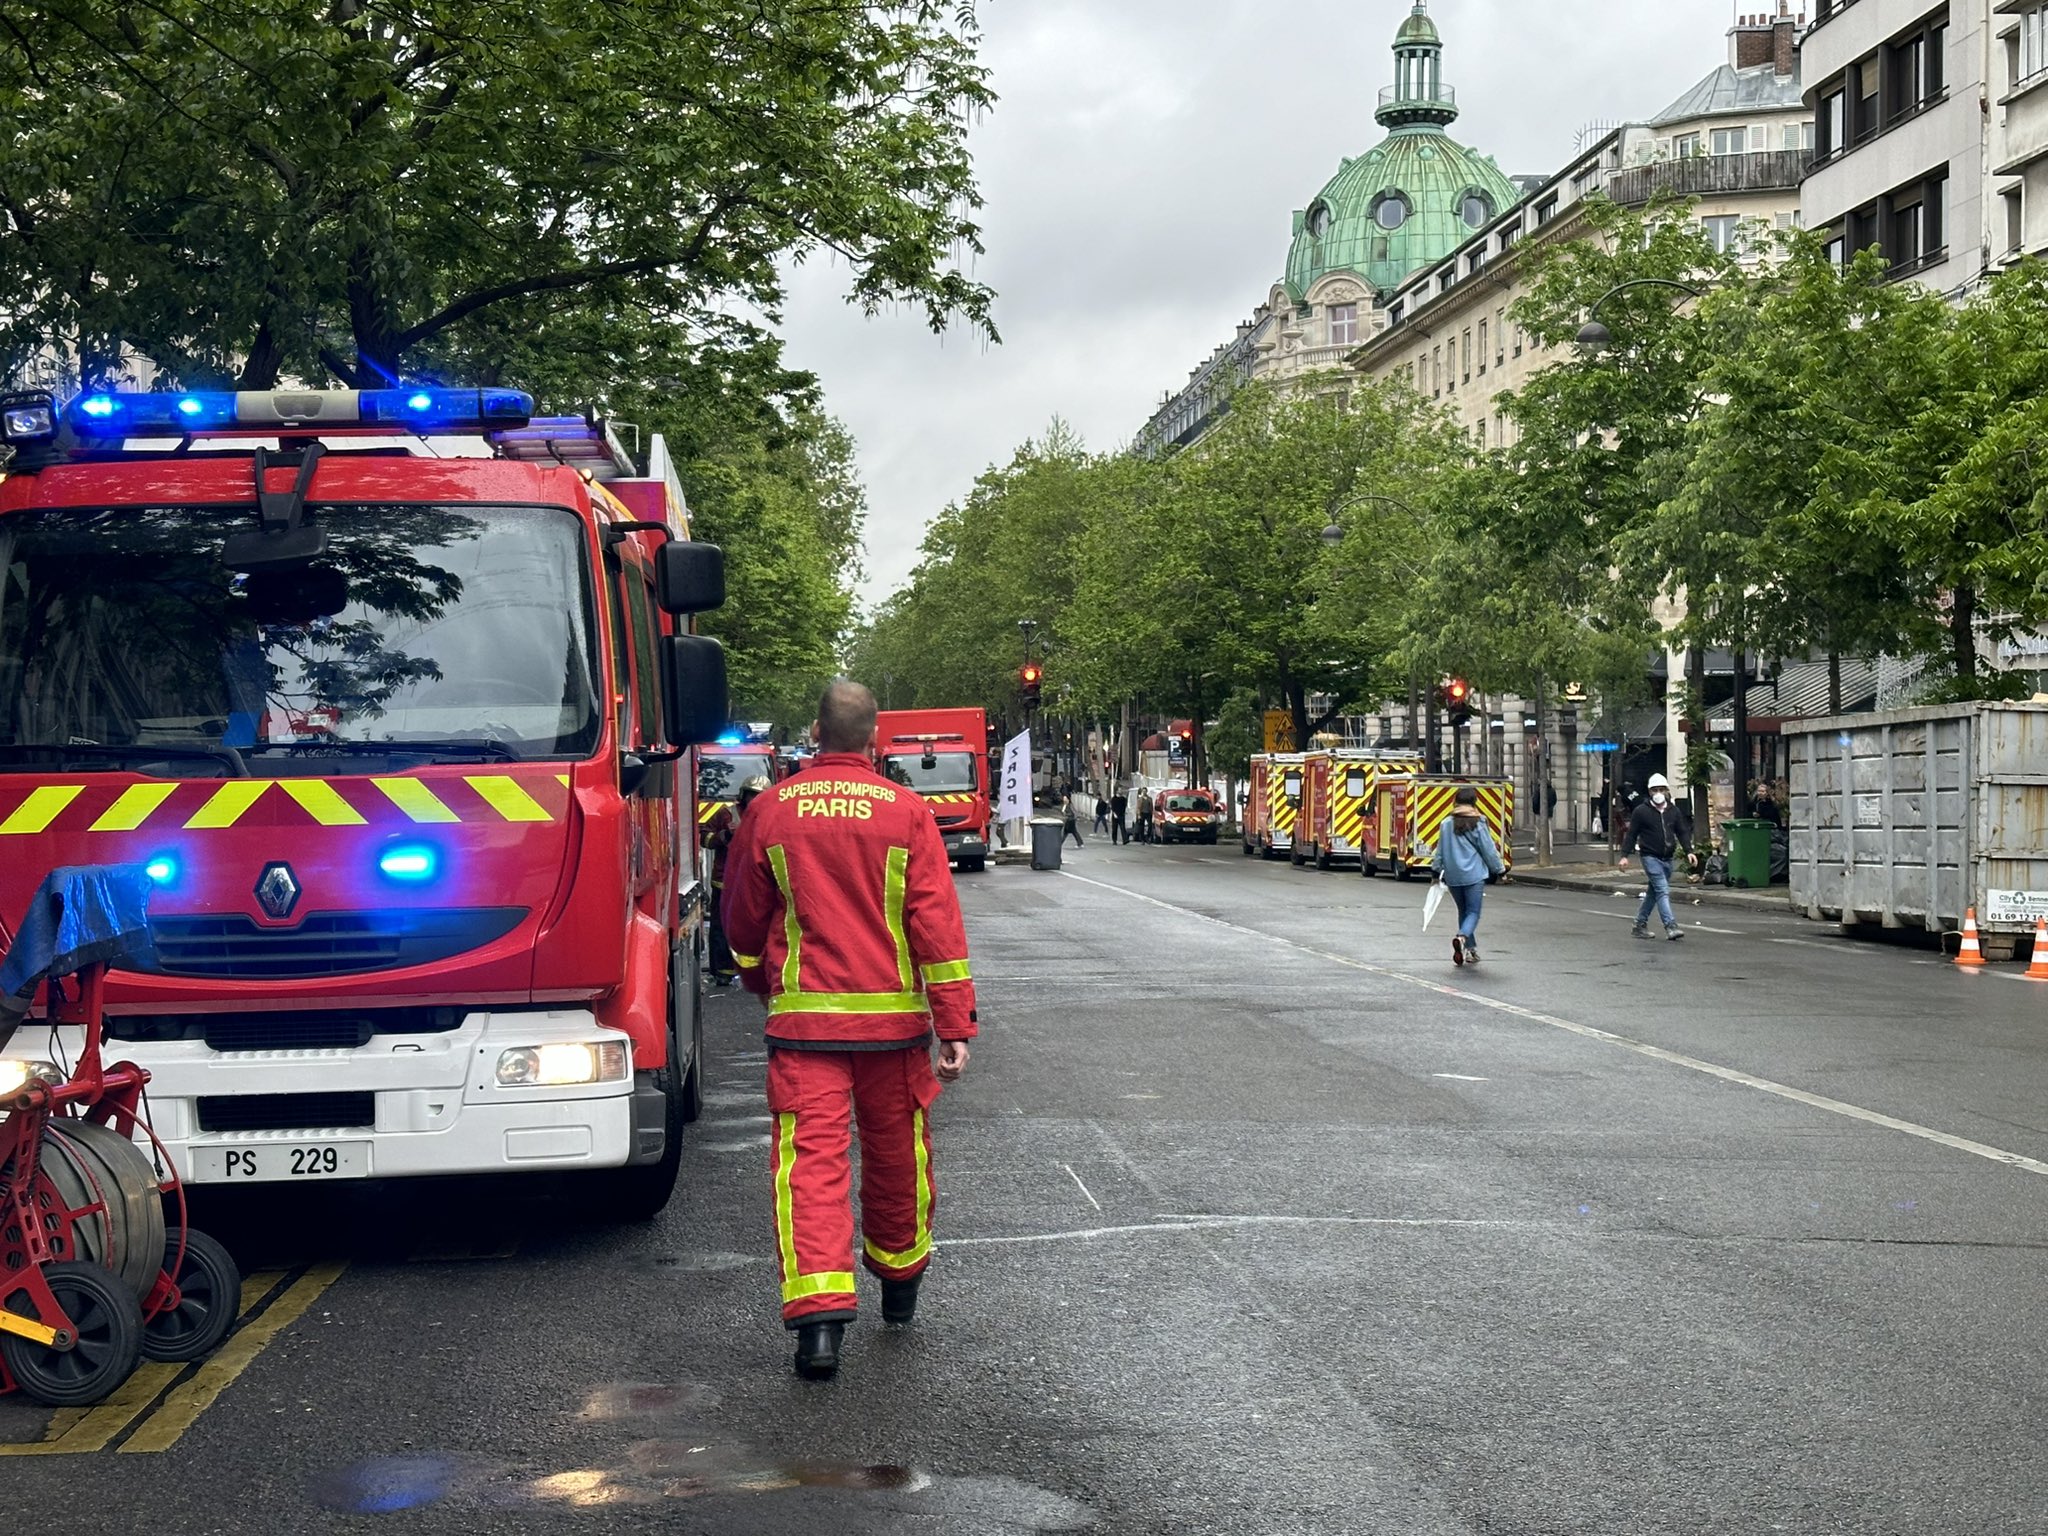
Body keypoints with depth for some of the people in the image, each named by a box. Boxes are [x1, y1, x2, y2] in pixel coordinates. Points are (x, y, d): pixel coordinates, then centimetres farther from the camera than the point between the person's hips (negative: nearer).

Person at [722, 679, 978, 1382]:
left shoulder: (772, 811, 0)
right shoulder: (906, 813, -4)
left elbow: (743, 918, 12)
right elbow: (937, 923, -7)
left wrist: (760, 982, 31)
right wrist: (956, 1025, -4)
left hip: (803, 1015, 0)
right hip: (893, 1015, 1)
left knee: (811, 1158, -4)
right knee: (896, 1153, 17)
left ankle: (818, 1315, -17)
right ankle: (899, 1282, 36)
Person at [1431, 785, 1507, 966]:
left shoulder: (1446, 824, 2)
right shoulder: (1478, 824, -8)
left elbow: (1440, 851, 8)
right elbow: (1489, 850, -2)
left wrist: (1437, 871, 20)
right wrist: (1500, 869, 12)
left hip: (1452, 876, 4)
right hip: (1474, 876, -4)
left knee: (1463, 911, 17)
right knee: (1473, 912, 0)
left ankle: (1471, 950, 19)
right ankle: (1462, 937, -29)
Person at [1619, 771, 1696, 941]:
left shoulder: (1674, 811, 9)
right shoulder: (1642, 811, -4)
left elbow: (1682, 832, 11)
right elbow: (1631, 834, -2)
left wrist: (1688, 851, -3)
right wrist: (1625, 855, -8)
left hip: (1667, 858, 5)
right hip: (1650, 857, -5)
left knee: (1654, 892, 13)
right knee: (1663, 890, -16)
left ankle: (1640, 924, 24)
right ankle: (1670, 926, -22)